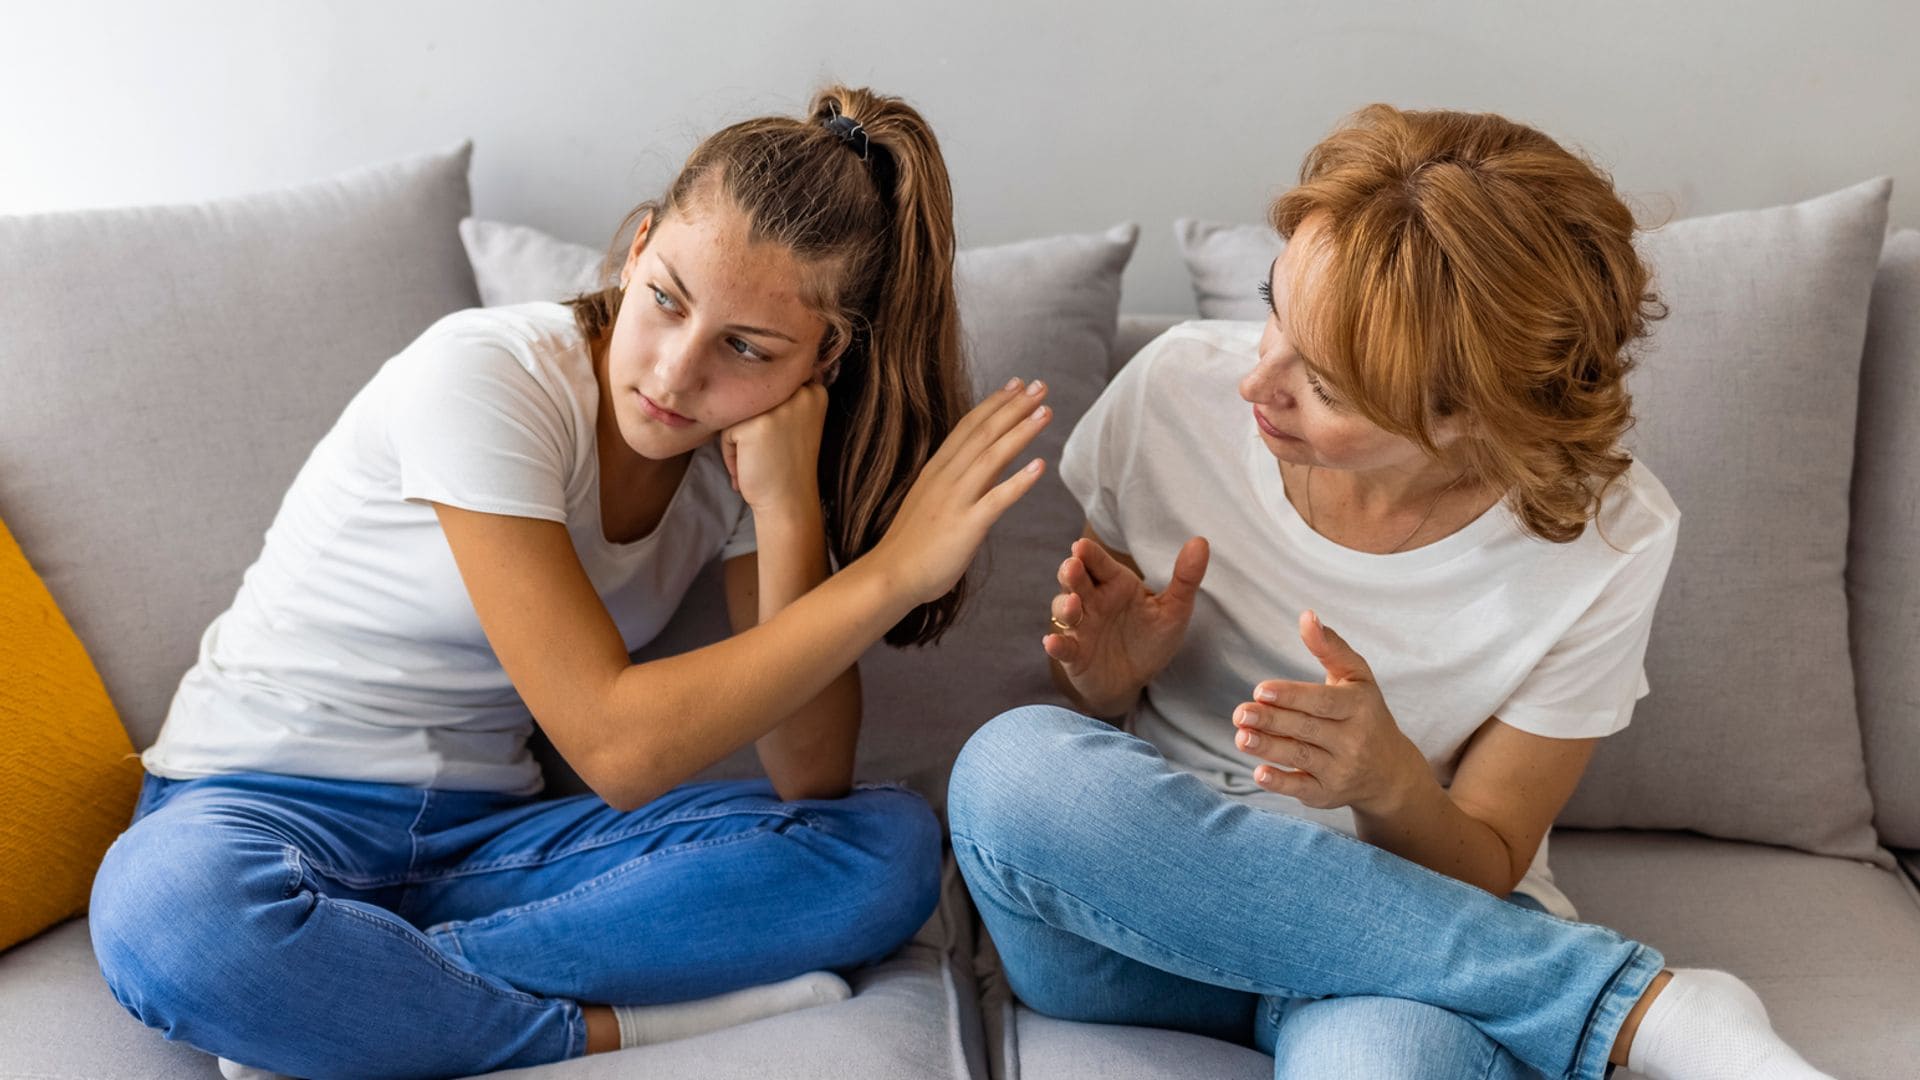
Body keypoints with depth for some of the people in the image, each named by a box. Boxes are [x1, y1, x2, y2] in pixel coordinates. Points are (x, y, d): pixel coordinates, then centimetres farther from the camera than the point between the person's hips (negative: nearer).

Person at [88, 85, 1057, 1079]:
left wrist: (789, 509, -22)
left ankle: (330, 985, -21)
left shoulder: (748, 449, -3)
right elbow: (617, 749, -27)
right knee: (168, 912, -40)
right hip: (262, 804, -5)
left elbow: (809, 780, -11)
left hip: (481, 833, 5)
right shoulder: (485, 375, -20)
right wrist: (894, 569, -27)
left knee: (889, 847, -17)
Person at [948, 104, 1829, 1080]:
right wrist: (1107, 677, -18)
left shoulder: (1603, 544, -16)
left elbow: (1485, 871, -7)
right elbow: (1089, 695, 6)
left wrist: (1389, 785, -29)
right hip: (1153, 907, 7)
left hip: (1401, 927, -7)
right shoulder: (1177, 392, -11)